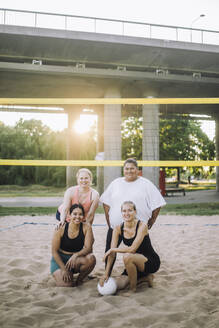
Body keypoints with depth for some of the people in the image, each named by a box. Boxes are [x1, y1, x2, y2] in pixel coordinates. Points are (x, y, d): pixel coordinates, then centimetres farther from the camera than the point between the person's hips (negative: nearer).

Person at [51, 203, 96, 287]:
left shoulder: (86, 227, -12)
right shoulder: (61, 228, -16)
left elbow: (88, 248, -16)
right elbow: (54, 251, -11)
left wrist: (76, 255, -35)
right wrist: (64, 269, -17)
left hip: (76, 260, 2)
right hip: (60, 259, -2)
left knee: (91, 258, -30)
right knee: (67, 285, -25)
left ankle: (80, 279, -1)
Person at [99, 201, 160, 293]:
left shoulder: (142, 226, -21)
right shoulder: (118, 229, -6)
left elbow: (132, 249, -29)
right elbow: (112, 254, -7)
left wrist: (112, 249, -19)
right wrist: (106, 274, -12)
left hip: (152, 262, -6)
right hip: (135, 263, 6)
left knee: (127, 256, -33)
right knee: (118, 285, -9)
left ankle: (133, 289, -10)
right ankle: (144, 276, 16)